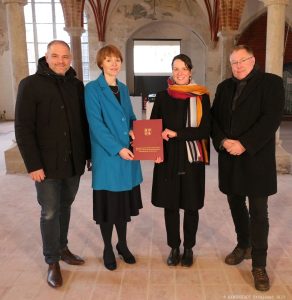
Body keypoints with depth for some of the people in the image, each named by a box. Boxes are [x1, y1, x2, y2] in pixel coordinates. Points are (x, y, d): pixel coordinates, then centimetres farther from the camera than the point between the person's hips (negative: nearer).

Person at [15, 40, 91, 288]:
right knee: (50, 213, 5)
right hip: (47, 164, -4)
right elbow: (23, 129, -10)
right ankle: (52, 261, 22)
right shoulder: (30, 85, -7)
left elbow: (84, 123, 9)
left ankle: (62, 248, 36)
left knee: (65, 207, 17)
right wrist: (33, 164, -15)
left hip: (74, 161, 4)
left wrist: (90, 154, 5)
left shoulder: (77, 85, 6)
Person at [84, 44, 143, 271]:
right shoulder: (93, 89, -8)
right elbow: (96, 124, -15)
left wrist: (133, 130, -5)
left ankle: (123, 244, 32)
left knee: (124, 202, 14)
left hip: (128, 155, 6)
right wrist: (117, 148, -20)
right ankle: (108, 249, 26)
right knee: (108, 203, 6)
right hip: (107, 156, -5)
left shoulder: (124, 89, 12)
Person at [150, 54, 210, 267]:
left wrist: (177, 133, -16)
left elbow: (205, 130, -7)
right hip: (168, 159, 2)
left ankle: (189, 248, 26)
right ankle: (174, 247, 26)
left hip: (192, 159, -1)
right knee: (170, 205, 8)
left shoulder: (201, 97, -1)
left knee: (191, 206, 7)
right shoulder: (162, 96, 5)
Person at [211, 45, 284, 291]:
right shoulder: (224, 87, 13)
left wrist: (244, 144, -19)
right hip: (230, 159, 5)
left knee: (258, 213, 1)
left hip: (256, 158, -5)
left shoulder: (271, 82, -3)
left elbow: (271, 118, -14)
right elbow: (214, 118, 7)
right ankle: (244, 245, 38)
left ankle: (259, 265, 14)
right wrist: (223, 141, -11)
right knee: (236, 206, 16)